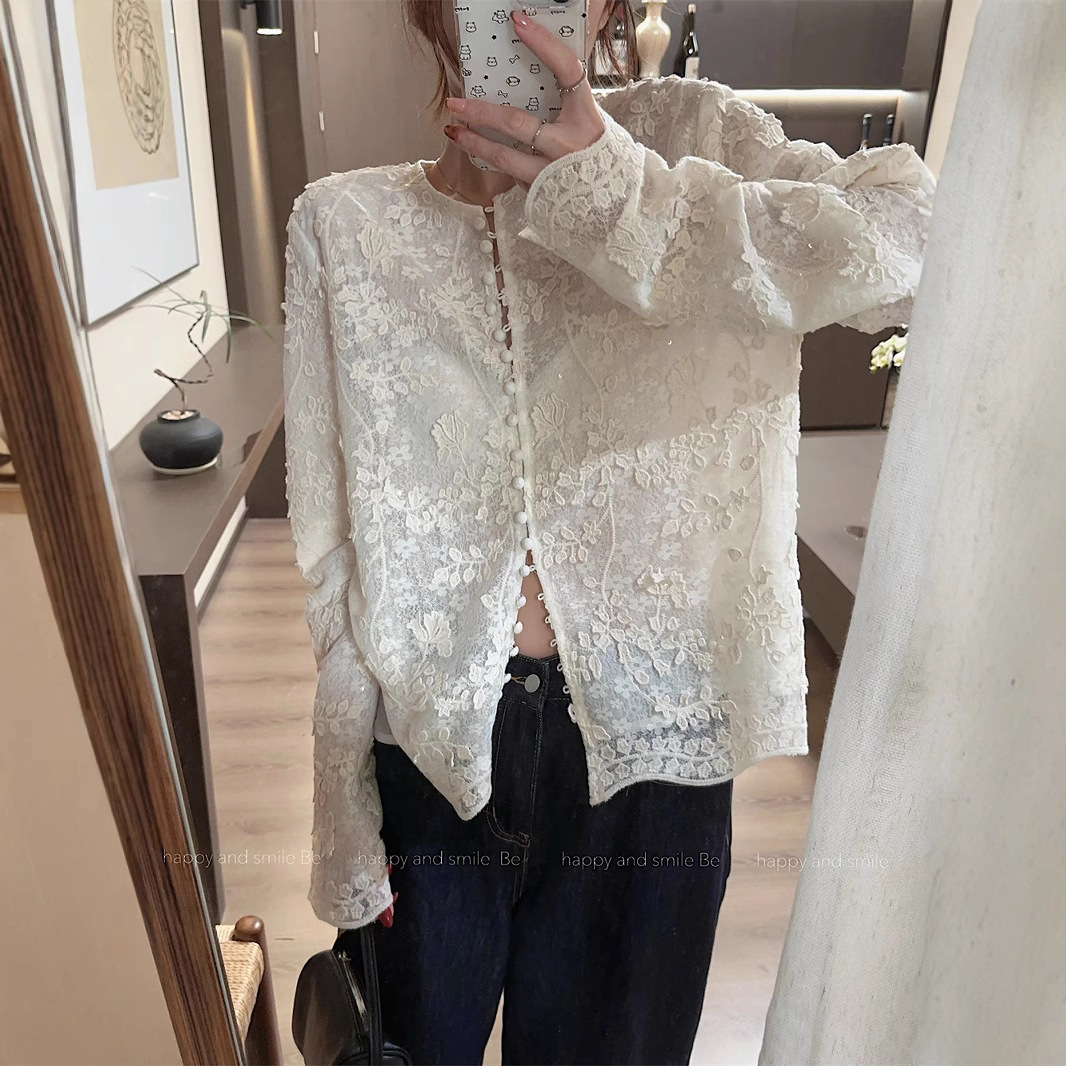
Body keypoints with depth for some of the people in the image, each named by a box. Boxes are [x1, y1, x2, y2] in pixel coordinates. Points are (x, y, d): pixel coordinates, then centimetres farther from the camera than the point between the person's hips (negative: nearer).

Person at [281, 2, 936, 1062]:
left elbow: (919, 236, -18)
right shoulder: (344, 224, -2)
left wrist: (622, 197, -27)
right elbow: (333, 543, -4)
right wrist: (344, 821, -2)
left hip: (648, 744, 1)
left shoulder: (689, 138, -1)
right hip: (430, 745, 1)